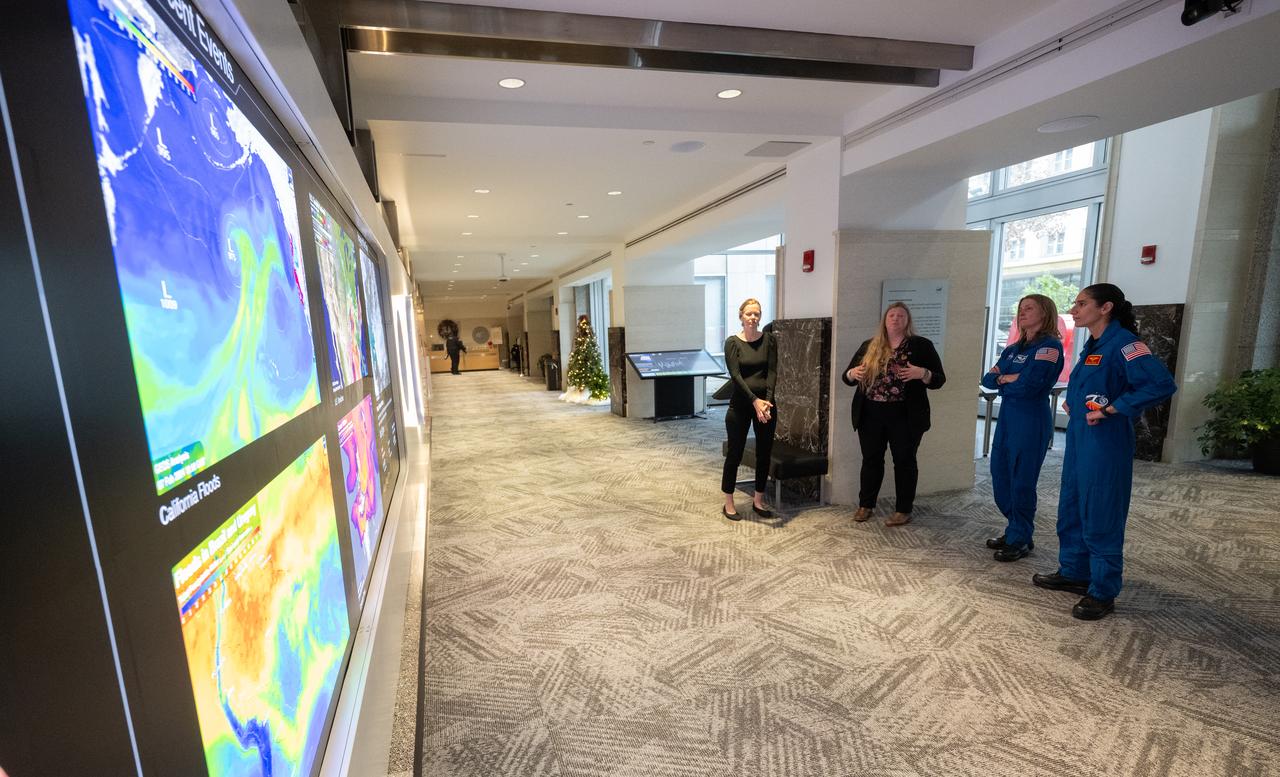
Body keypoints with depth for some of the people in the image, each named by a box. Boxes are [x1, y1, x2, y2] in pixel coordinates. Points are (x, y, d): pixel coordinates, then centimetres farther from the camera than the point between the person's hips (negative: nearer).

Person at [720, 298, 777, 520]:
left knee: (764, 453, 9)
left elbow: (772, 372, -5)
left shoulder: (768, 340, 2)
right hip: (741, 404, -3)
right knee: (735, 453, 4)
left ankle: (758, 500, 26)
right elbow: (735, 375, -13)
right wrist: (755, 401, -22)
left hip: (765, 402, 3)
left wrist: (767, 400, -18)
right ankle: (728, 503, 17)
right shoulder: (732, 342, -5)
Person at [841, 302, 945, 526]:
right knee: (871, 460, 11)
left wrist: (922, 374, -23)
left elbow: (939, 380, -3)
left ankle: (903, 510, 20)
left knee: (904, 461, 7)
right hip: (870, 415, 3)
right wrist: (852, 374, -13)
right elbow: (846, 377, 9)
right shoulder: (869, 347, 8)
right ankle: (865, 505, 24)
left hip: (905, 416, -2)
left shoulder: (922, 345, 0)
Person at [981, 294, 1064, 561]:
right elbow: (987, 379, 9)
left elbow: (1028, 385, -20)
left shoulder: (1049, 346, -9)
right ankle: (1014, 530, 26)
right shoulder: (1013, 348, 15)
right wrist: (1007, 378, -11)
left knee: (1022, 481, 0)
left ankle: (1021, 540, 14)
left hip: (1031, 421, -7)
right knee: (1000, 476, 11)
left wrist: (1002, 379, -2)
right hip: (1007, 417, 8)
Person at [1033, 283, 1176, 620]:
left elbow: (1162, 384, -26)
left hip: (1105, 441, -9)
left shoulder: (1123, 343, -14)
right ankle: (1073, 573, 31)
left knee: (1101, 516, 0)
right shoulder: (1092, 346, 13)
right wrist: (1071, 403, 12)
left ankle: (1103, 593, 13)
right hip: (1078, 438, 9)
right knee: (1071, 507, 16)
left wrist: (1112, 409, -21)